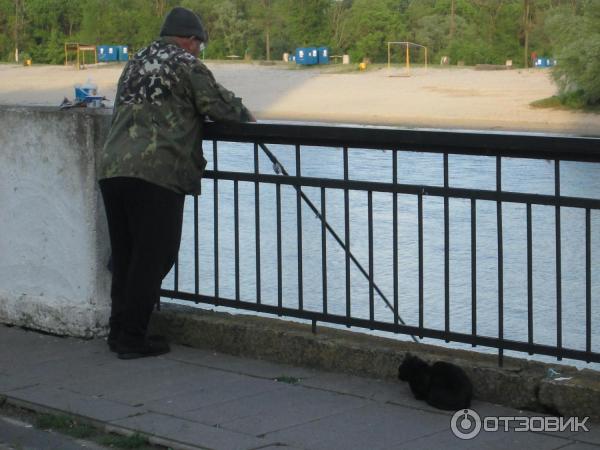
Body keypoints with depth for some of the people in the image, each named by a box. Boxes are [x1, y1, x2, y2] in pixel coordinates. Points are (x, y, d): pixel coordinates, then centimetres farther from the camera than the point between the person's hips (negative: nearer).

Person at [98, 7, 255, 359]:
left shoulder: (136, 63, 24)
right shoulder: (186, 65, 2)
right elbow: (222, 105, -1)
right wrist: (247, 117, 21)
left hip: (112, 168, 8)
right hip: (156, 172, -8)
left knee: (125, 256, 15)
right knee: (152, 258, -1)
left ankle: (120, 330, 20)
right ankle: (132, 338, 0)